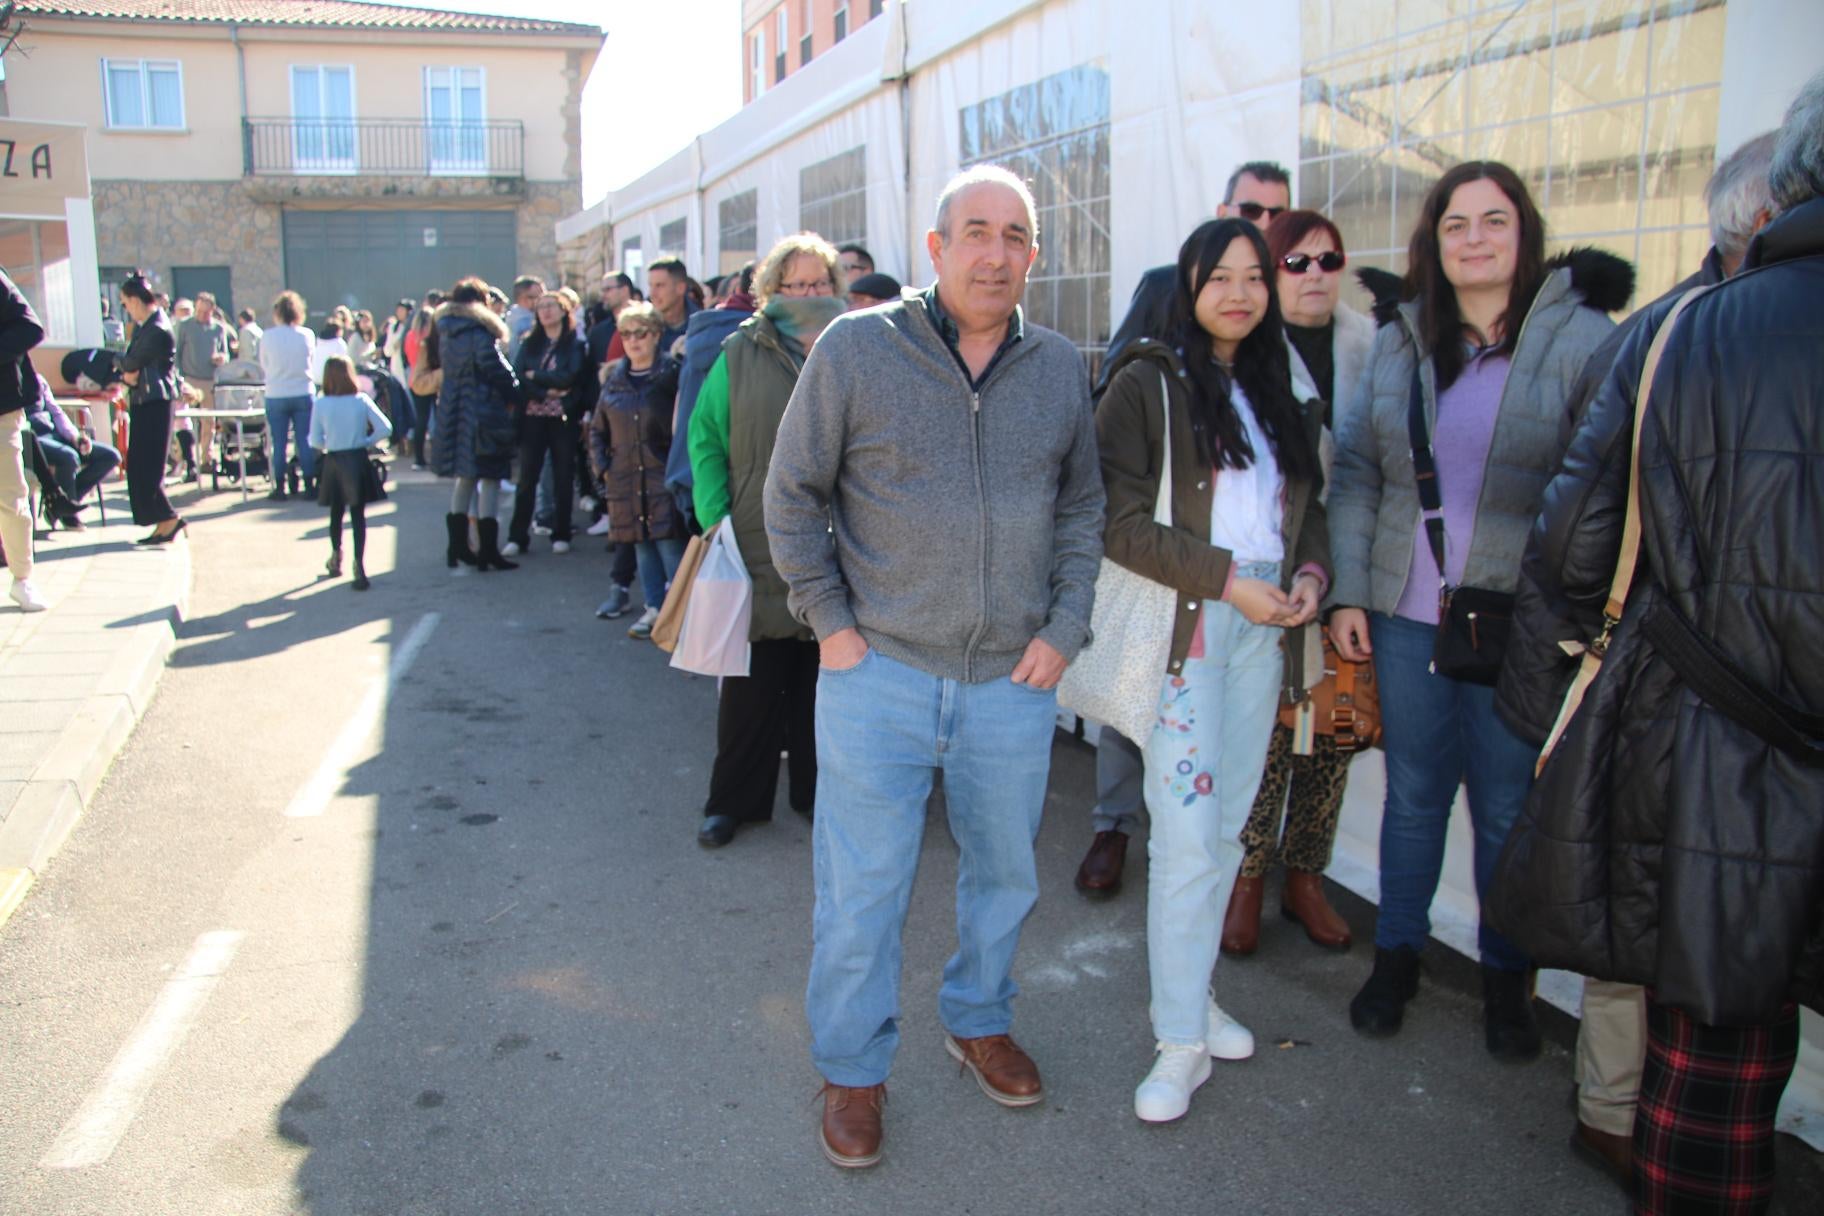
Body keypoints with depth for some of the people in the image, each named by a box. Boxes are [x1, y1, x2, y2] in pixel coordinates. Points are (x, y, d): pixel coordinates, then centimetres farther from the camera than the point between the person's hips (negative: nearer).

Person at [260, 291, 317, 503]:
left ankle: (280, 488, 10)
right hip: (304, 394, 1)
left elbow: (263, 368, 4)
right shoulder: (307, 335, -6)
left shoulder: (267, 337, -7)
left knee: (279, 443, 6)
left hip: (276, 396, 0)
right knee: (305, 440, 6)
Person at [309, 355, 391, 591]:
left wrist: (329, 444, 13)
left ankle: (336, 558, 34)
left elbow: (315, 441, -6)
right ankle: (359, 564, -10)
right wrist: (365, 441, 3)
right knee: (358, 515, 2)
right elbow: (385, 428, -11)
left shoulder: (320, 405, -8)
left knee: (336, 513, 19)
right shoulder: (362, 401, -8)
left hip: (333, 463, 1)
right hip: (358, 461, -1)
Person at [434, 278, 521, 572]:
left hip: (452, 413, 8)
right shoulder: (480, 335, -14)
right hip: (484, 416, -8)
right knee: (490, 480, -3)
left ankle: (457, 547, 21)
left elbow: (444, 370, 14)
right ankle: (488, 552, -5)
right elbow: (498, 373, -13)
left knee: (465, 478, 18)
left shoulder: (445, 333, 9)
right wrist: (515, 395, 2)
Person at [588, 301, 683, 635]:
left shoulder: (671, 374, -3)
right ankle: (654, 608, 18)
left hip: (663, 478, -5)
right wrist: (602, 468, 9)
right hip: (625, 480, 5)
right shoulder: (614, 379, 11)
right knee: (642, 546, 9)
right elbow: (598, 430, 18)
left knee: (670, 543, -9)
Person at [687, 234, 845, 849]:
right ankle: (735, 799, 19)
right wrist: (716, 516, -7)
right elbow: (705, 437, 3)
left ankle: (816, 791, 26)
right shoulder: (741, 353, 2)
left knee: (821, 676, 11)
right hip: (757, 549, -1)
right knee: (750, 681, 6)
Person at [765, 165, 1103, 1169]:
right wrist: (831, 622, -6)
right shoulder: (855, 349, -7)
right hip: (879, 674, -3)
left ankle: (978, 1020, 44)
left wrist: (1063, 628, 2)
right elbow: (792, 495, -1)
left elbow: (1082, 507, 13)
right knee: (861, 892, 6)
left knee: (1005, 871, 19)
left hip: (1014, 678, 4)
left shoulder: (1060, 368, 4)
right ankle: (852, 1068, 28)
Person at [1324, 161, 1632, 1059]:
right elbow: (1356, 471, 9)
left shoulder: (1580, 337, -5)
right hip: (1407, 616, 3)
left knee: (1509, 809, 9)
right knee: (1413, 795, 15)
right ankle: (1397, 958, 33)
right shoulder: (1401, 339, 7)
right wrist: (1347, 591, 3)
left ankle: (1507, 979, 30)